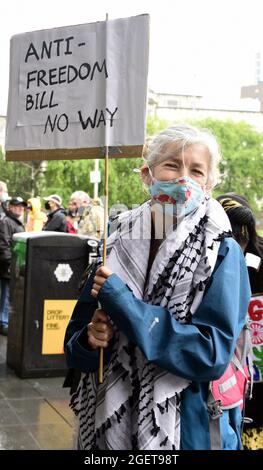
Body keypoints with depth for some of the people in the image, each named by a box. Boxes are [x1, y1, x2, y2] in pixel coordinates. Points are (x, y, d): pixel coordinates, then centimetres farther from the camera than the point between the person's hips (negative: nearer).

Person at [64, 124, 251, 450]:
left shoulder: (223, 252, -11)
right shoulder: (118, 245, -2)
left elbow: (213, 354, -21)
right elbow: (76, 344, 6)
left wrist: (125, 304, -22)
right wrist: (90, 340, -17)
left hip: (187, 429, -3)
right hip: (109, 422, 3)